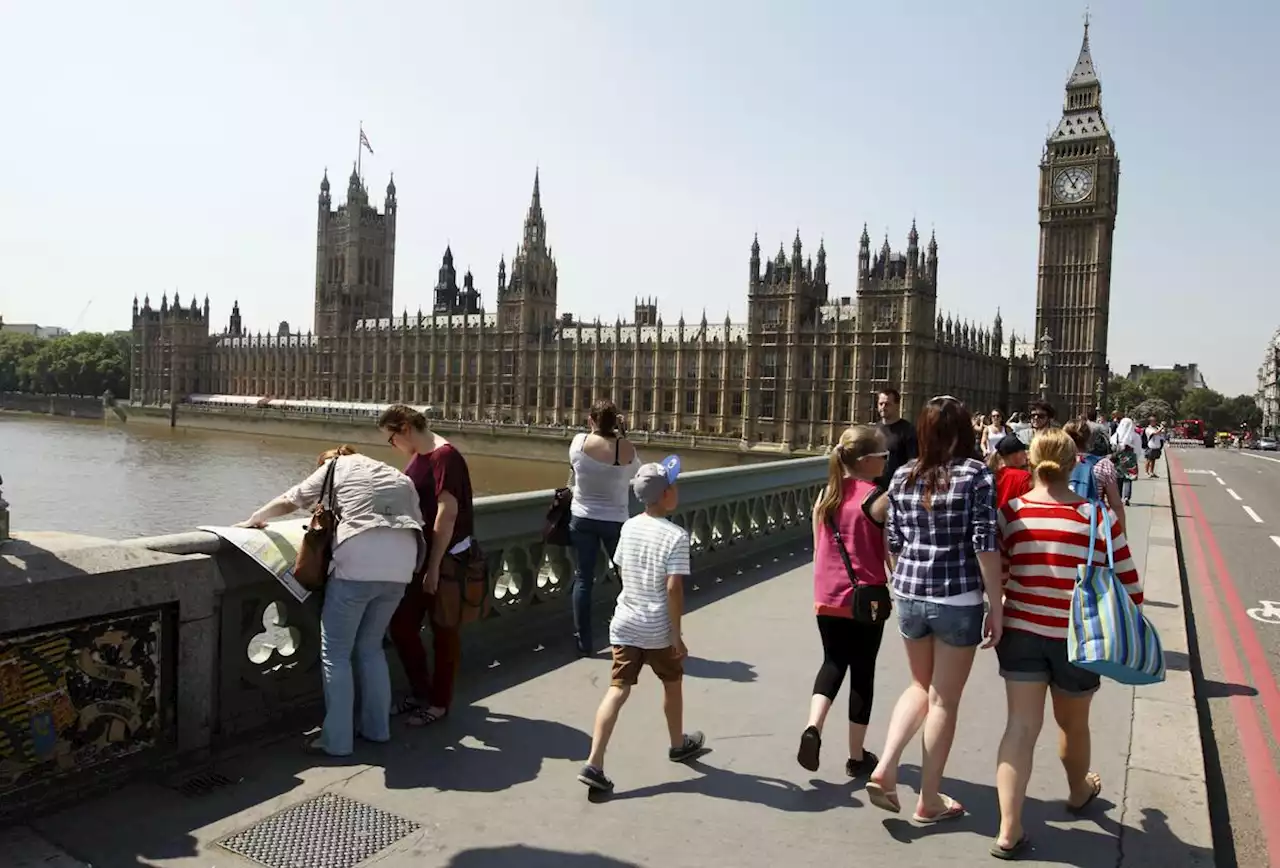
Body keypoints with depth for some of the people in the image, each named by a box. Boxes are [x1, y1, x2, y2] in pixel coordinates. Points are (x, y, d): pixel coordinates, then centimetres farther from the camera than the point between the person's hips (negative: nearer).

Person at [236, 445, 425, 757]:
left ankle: (336, 740, 10)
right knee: (371, 647, 21)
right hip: (400, 566, 6)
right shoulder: (399, 477, 28)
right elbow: (418, 523, 21)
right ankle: (376, 727, 27)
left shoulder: (335, 467, 17)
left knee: (335, 654, 6)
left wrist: (255, 519, 36)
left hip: (359, 562, -5)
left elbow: (289, 501, 20)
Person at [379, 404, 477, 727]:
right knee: (402, 626, 13)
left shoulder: (444, 456, -18)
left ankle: (440, 702, 19)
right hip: (417, 557, 9)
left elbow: (447, 512, -23)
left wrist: (434, 566, -23)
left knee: (443, 631, 5)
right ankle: (420, 692, 30)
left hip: (445, 560, -9)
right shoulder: (417, 457, 10)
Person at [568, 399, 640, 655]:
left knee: (583, 580, 9)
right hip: (615, 521, -1)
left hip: (582, 519, 1)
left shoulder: (579, 442, -11)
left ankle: (584, 641, 14)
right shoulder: (627, 449, -16)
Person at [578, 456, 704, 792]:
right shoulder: (676, 536, -17)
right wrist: (677, 635, -14)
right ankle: (679, 744, 41)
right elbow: (673, 589, -21)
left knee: (618, 689, 3)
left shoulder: (629, 527, 2)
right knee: (672, 683, 20)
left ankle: (594, 764, -5)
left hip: (625, 623, 4)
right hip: (658, 628, -4)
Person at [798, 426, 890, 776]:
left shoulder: (825, 495, 2)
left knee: (833, 662, 20)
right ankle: (857, 756, 22)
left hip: (828, 598, 4)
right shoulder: (878, 499, -15)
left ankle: (813, 727, -2)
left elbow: (818, 550, 9)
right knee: (863, 672, 10)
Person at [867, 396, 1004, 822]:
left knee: (920, 687, 23)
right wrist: (996, 608, -6)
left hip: (910, 597, 4)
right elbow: (985, 546, -13)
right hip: (958, 601, -4)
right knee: (944, 700, 10)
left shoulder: (903, 477, 3)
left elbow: (893, 543, 7)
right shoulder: (977, 475, -10)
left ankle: (884, 768, 10)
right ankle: (929, 799, 22)